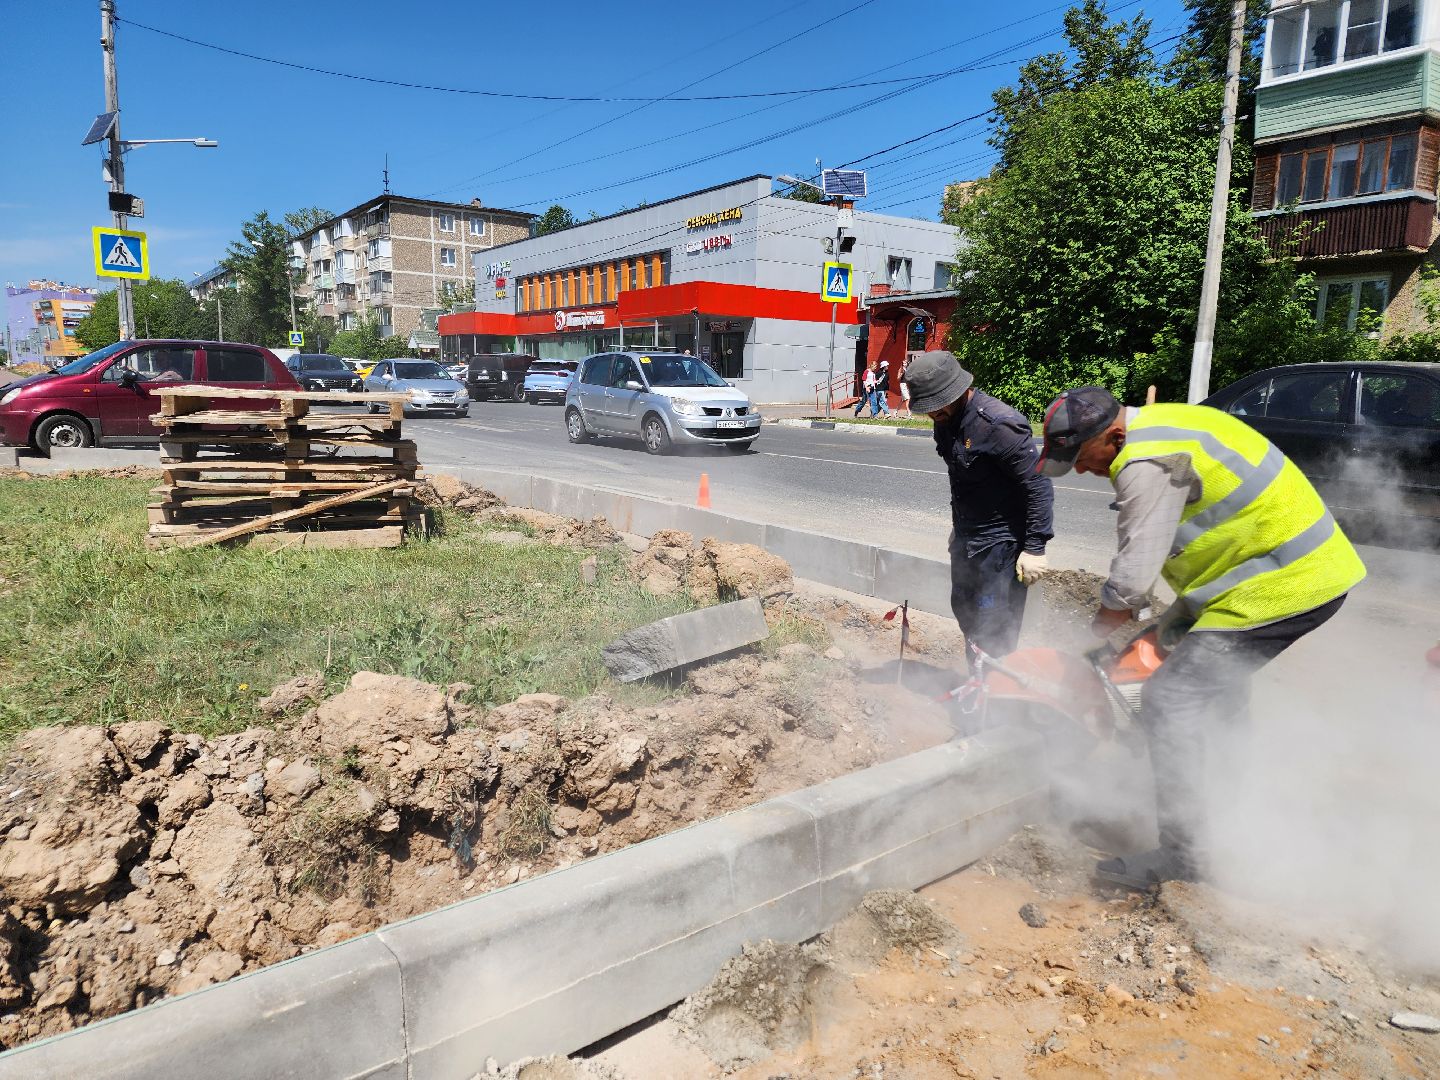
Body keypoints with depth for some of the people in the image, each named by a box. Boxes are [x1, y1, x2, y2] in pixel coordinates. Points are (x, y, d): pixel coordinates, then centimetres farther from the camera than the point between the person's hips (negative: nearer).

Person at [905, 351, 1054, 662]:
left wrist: (1034, 548, -20)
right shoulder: (946, 421, 2)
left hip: (1001, 543, -9)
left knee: (993, 628, -3)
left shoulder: (1000, 425, -25)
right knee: (964, 612, 19)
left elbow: (1038, 487, -22)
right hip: (965, 539, 9)